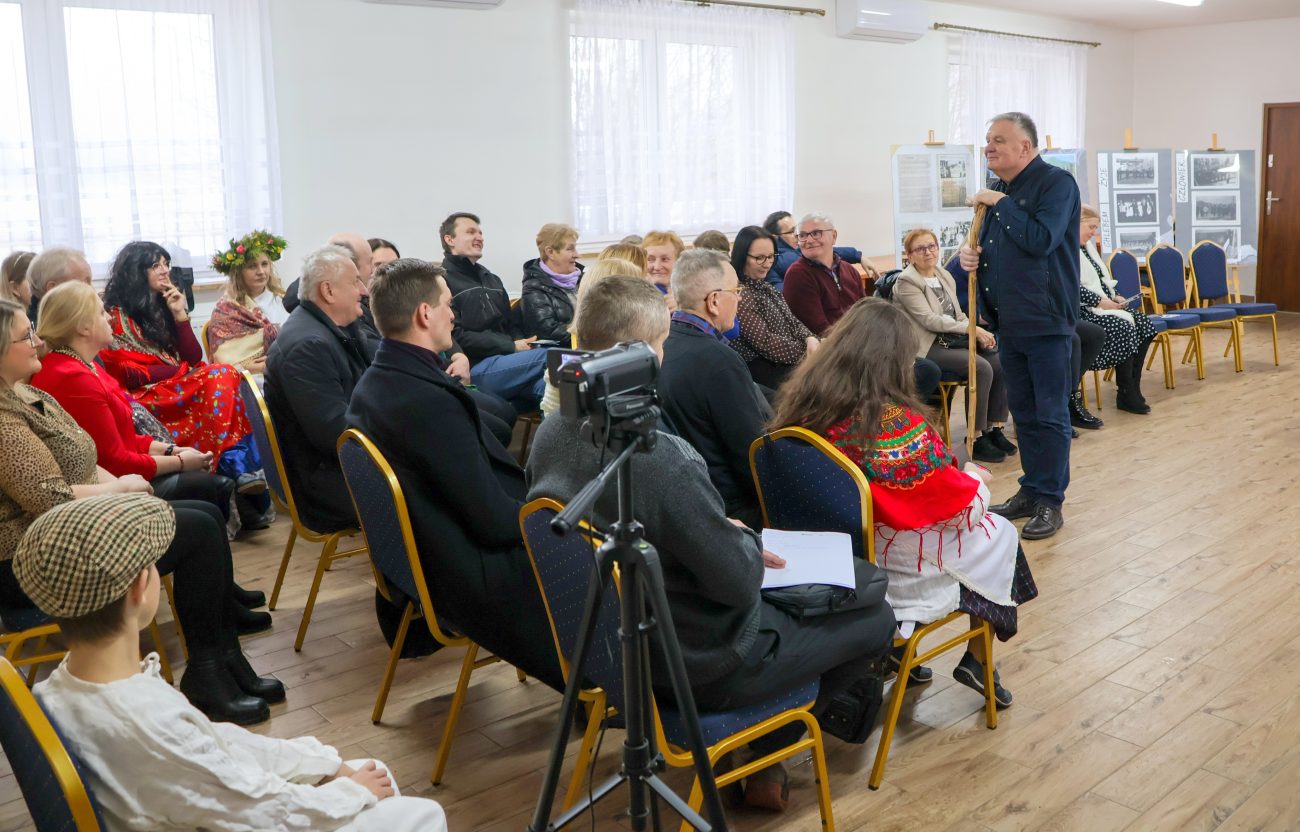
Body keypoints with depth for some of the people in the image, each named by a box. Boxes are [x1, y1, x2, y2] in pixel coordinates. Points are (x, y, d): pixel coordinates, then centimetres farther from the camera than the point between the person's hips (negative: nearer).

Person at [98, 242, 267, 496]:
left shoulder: (163, 307, 19)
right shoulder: (115, 316, 0)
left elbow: (194, 358, 11)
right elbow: (127, 375, -9)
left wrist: (180, 314, 1)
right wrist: (179, 369, -8)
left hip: (179, 388, 6)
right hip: (147, 398, -6)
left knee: (227, 376, -26)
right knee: (219, 378, -29)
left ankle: (244, 465, -41)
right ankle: (234, 466, -39)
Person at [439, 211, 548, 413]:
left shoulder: (492, 279, 26)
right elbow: (457, 337, -11)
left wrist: (523, 344, -4)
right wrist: (511, 347, -11)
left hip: (506, 361, 7)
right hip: (475, 368, -7)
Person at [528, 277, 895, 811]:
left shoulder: (552, 433, -9)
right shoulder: (659, 458, -35)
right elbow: (739, 583, -26)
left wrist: (731, 543, 6)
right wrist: (746, 540, -4)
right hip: (704, 667, -8)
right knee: (875, 619, 12)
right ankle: (767, 757, 22)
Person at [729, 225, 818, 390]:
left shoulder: (766, 287, 15)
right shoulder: (739, 293, -14)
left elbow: (792, 321, 14)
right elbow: (764, 342, -18)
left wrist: (811, 339, -7)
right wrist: (806, 351, -13)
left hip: (788, 364, 9)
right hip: (763, 371, -9)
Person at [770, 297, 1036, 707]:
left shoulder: (799, 404, -9)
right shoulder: (897, 422, -28)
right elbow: (962, 505, -17)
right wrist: (974, 478, 6)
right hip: (897, 569, -7)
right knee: (1000, 535, 21)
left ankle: (895, 649, 29)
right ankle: (977, 661, 31)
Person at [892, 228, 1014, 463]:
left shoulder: (945, 276, 17)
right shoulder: (906, 282, -6)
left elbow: (958, 315, 17)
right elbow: (929, 319, -16)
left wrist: (979, 334, -4)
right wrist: (971, 328, -19)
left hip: (955, 340, 7)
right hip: (930, 347, -7)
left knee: (1000, 363, -16)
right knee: (982, 368, -27)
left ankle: (995, 430, -6)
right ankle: (978, 439, -18)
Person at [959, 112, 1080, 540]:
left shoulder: (1056, 183, -10)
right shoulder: (1002, 189, 14)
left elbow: (1039, 240, -23)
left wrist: (1000, 203, -16)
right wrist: (972, 254, 2)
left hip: (1045, 320, -8)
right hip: (1009, 322, 8)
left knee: (1050, 414, -1)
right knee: (1023, 411, 15)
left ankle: (1050, 501, 7)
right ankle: (1031, 491, 25)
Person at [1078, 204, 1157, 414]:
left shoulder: (1087, 246, 20)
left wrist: (1113, 297, 7)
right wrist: (1100, 301, -21)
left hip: (1103, 304, 10)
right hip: (1081, 310, -10)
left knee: (1144, 325, -7)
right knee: (1124, 328, -27)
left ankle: (1133, 388, -6)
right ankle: (1126, 394, -16)